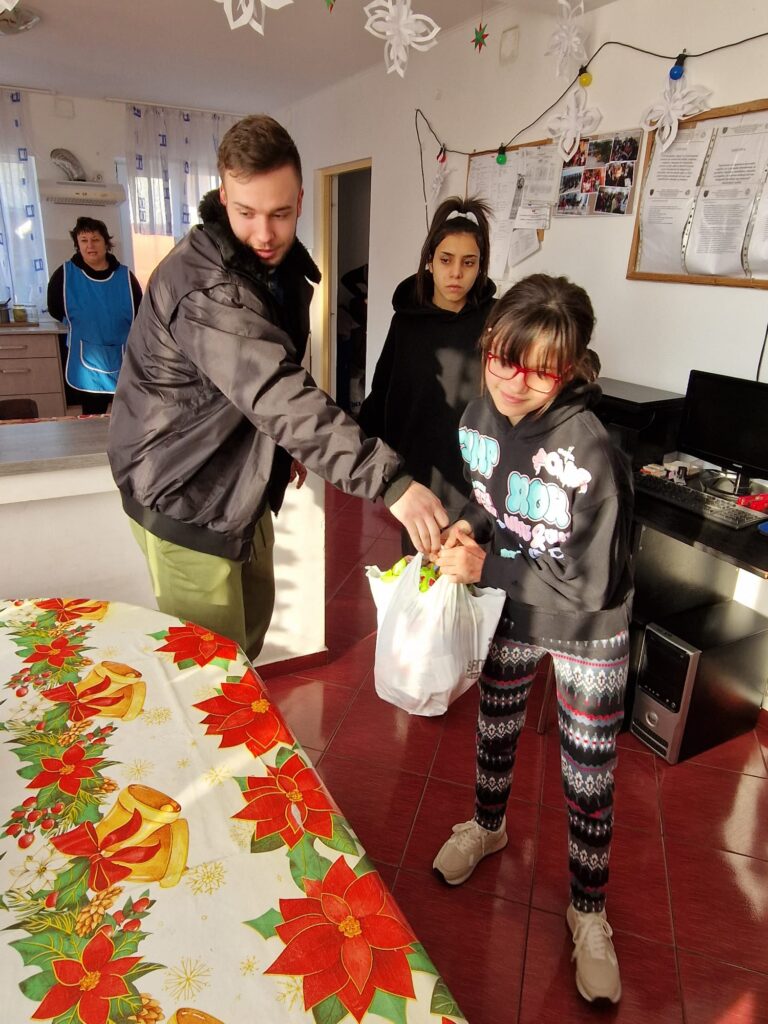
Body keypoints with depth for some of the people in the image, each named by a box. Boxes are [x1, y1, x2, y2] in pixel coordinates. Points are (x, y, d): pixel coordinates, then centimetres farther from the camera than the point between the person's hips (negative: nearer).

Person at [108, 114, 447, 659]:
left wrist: (288, 445, 14)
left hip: (241, 480, 9)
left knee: (254, 613, 23)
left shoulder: (283, 266, 2)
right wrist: (389, 480, -46)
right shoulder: (205, 288, -29)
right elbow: (280, 394, -41)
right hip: (184, 493, -9)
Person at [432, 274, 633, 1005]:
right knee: (495, 727, 25)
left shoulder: (591, 455, -31)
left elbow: (590, 588, -26)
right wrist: (468, 527, -14)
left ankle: (588, 913, 39)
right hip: (510, 614, 5)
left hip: (586, 632, -5)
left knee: (588, 781, 12)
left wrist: (486, 570, -27)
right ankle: (487, 826, 56)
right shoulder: (479, 415, -12)